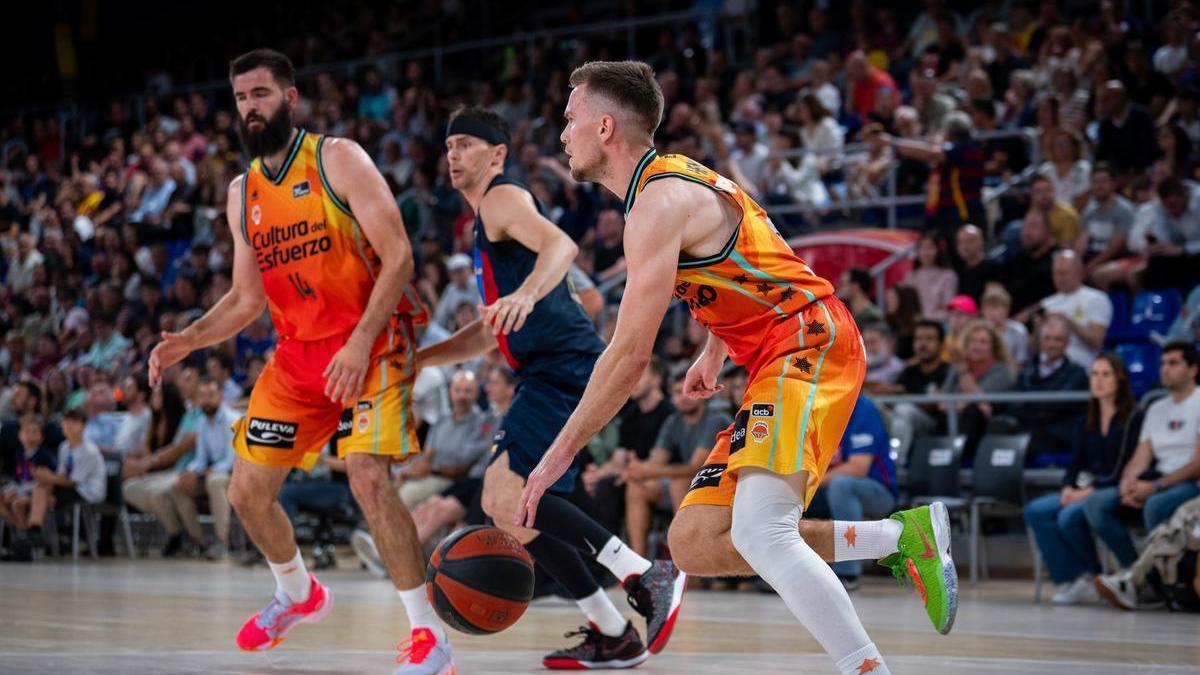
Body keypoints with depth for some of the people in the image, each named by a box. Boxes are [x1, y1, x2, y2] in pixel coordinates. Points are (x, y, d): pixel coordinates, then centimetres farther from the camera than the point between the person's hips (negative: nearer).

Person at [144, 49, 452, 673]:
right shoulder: (242, 194, 9)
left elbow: (398, 256, -16)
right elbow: (246, 299, 15)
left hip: (371, 340, -7)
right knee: (246, 492, 6)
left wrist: (362, 342, -25)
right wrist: (187, 340, -2)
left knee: (366, 474, -25)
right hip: (299, 353, 7)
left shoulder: (337, 159, -10)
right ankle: (298, 595, 35)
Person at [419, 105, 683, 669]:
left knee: (508, 496, -20)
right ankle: (613, 637, 13)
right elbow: (490, 332, 34)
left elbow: (561, 245, -25)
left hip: (565, 366, -10)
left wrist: (526, 294, -43)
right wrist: (414, 358, 30)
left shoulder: (503, 198, -3)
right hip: (546, 373, 10)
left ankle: (648, 578, -19)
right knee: (504, 505, 11)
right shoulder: (485, 224, 27)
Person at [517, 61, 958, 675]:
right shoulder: (678, 177, 19)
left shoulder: (659, 203, -12)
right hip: (776, 363, 10)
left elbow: (630, 355, -15)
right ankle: (901, 538, 4)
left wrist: (560, 454, -8)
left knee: (756, 533, -29)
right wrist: (714, 354, 38)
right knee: (693, 542, 5)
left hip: (808, 344, -10)